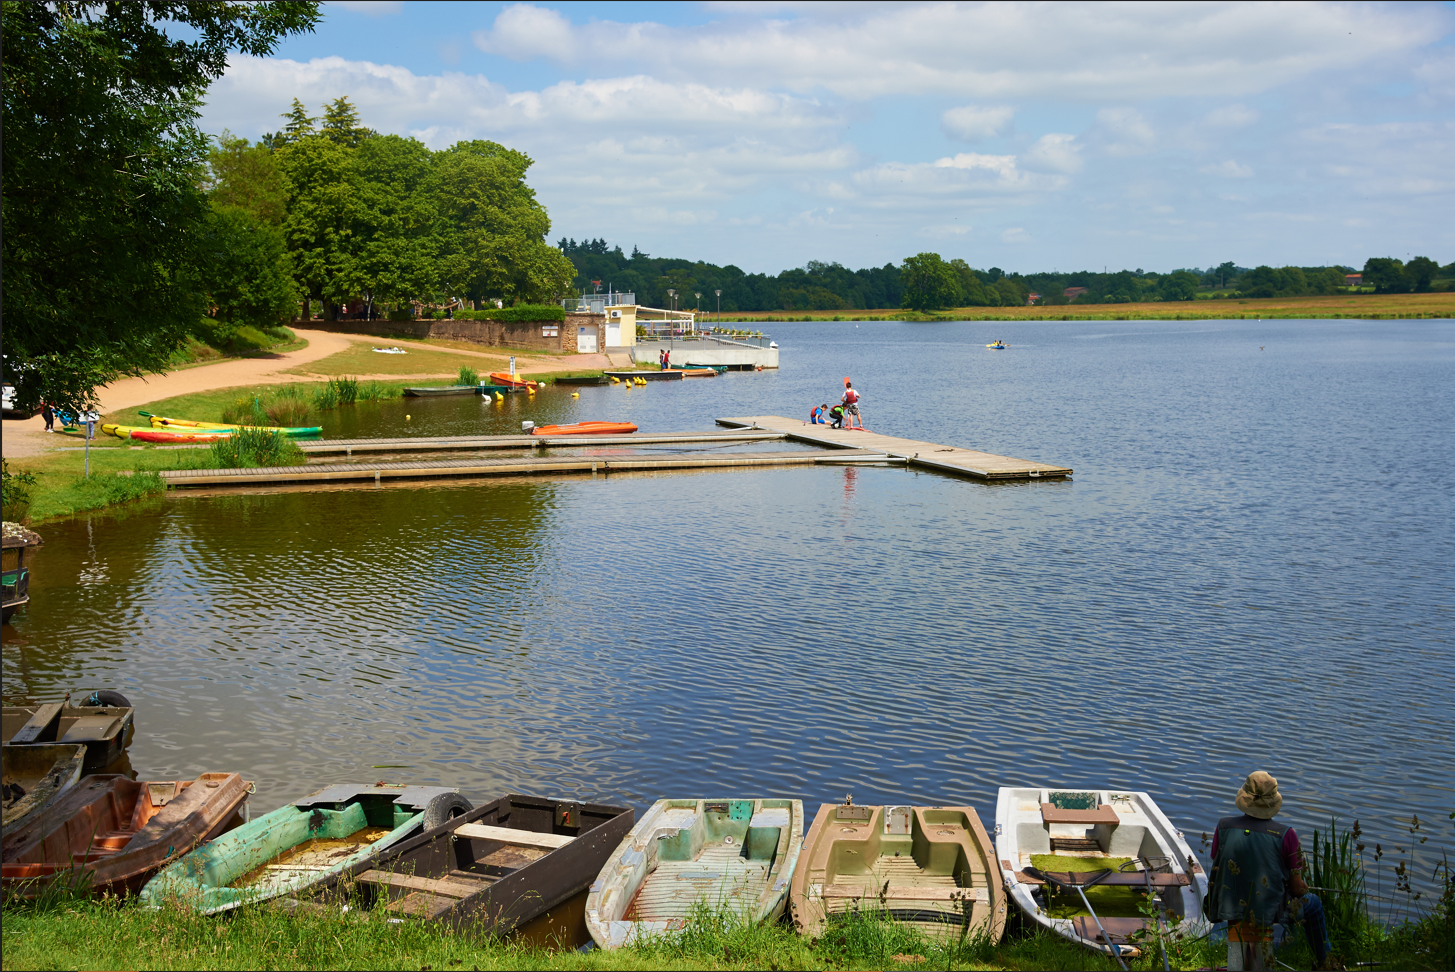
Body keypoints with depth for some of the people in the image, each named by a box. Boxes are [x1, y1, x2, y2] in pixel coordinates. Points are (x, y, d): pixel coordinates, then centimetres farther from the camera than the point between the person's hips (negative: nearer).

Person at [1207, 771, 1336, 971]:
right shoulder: (1285, 835, -16)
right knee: (1313, 904, 28)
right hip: (1270, 911, -3)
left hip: (1229, 906, 3)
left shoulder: (1224, 827, -8)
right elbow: (1297, 887, -8)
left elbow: (1216, 868, 3)